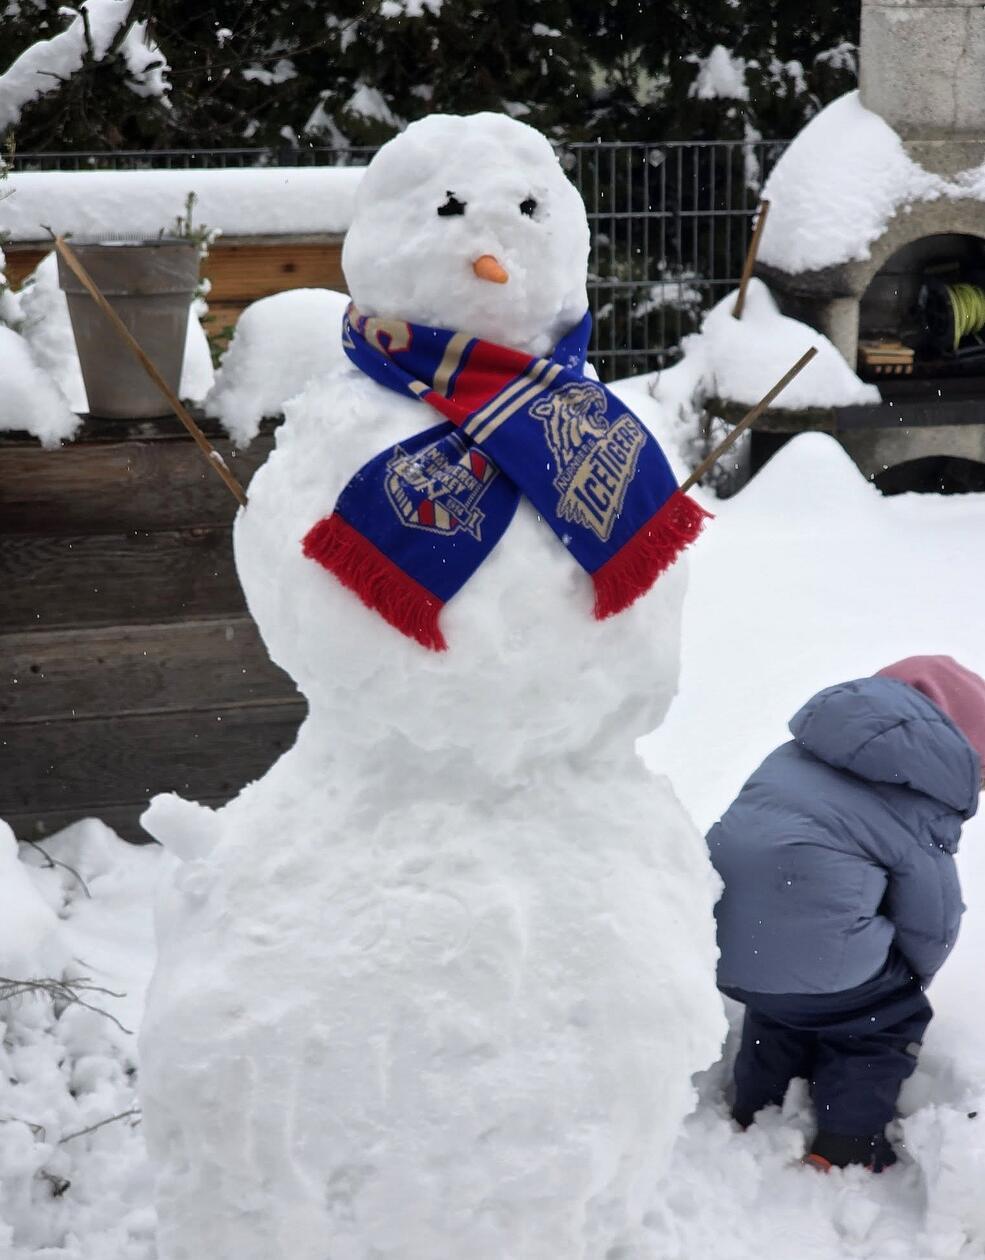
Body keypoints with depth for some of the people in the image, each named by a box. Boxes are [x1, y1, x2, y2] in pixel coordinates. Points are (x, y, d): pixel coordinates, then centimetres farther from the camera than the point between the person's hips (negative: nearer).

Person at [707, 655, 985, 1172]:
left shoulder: (800, 755, 16)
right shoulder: (920, 810, -1)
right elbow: (931, 921, 6)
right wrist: (908, 981, 29)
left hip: (720, 943, 7)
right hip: (814, 956, -6)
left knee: (783, 1004, 36)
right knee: (892, 1019, 20)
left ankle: (753, 1116, 43)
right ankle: (846, 1146, 22)